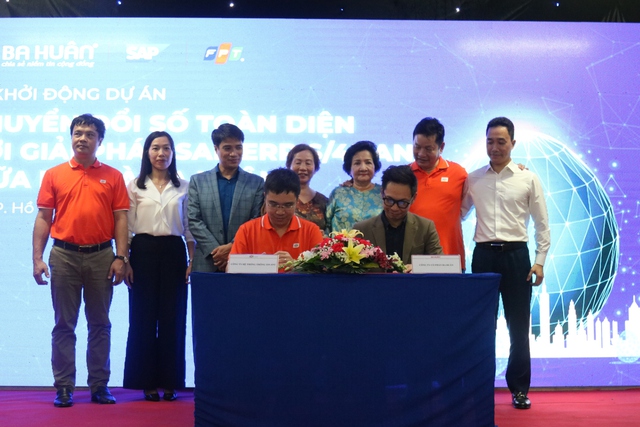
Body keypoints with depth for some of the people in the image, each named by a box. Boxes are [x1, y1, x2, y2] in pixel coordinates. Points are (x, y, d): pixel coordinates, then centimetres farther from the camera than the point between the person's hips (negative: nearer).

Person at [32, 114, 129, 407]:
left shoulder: (113, 177, 6)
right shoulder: (54, 175, 7)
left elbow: (120, 219, 4)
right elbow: (43, 218, 5)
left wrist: (120, 257, -5)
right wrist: (37, 259, -2)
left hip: (101, 256, 0)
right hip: (64, 255, 0)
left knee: (100, 324, 6)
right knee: (64, 324, 4)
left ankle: (99, 385, 13)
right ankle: (63, 387, 9)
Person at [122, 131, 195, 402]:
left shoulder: (184, 187, 9)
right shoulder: (135, 187, 6)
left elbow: (189, 227, 8)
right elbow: (127, 226, 4)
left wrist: (193, 260, 0)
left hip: (173, 252, 1)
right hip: (143, 251, -1)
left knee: (172, 317, 1)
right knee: (143, 316, 0)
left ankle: (170, 382, 9)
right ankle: (147, 381, 9)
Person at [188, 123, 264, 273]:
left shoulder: (257, 183, 9)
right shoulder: (198, 181, 9)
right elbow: (194, 220, 2)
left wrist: (233, 247, -11)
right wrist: (216, 250, -10)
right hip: (206, 264, 0)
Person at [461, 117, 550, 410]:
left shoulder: (528, 179, 2)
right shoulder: (473, 180, 7)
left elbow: (542, 223, 3)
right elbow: (458, 215, 12)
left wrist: (540, 262, -4)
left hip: (516, 255, -1)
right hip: (483, 255, 1)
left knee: (518, 326, 4)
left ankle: (519, 388, 15)